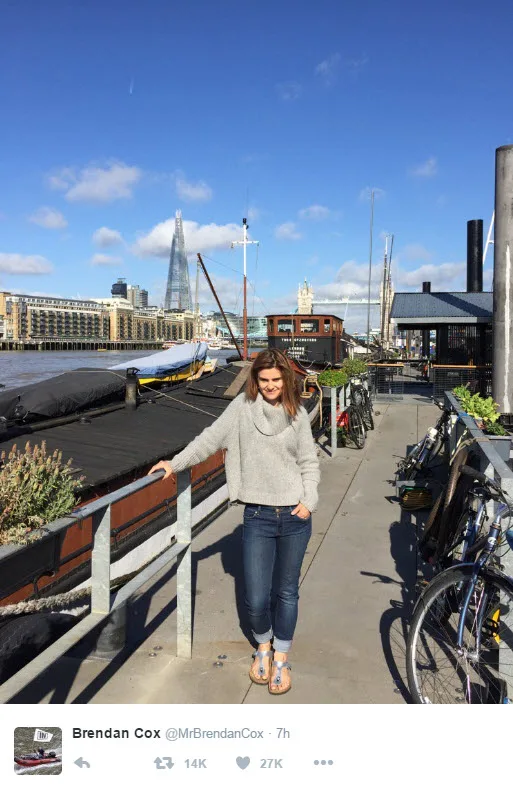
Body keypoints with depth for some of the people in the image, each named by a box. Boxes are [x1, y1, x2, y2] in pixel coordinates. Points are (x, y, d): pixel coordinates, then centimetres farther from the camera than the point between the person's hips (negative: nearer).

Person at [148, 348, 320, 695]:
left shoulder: (297, 414, 2)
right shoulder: (243, 406, -2)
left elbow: (309, 462, 6)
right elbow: (210, 439, -1)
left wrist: (309, 501, -5)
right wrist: (175, 463, -5)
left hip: (295, 516, 1)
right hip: (258, 516, -1)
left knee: (287, 592, 12)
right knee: (256, 598, 1)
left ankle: (281, 657, 35)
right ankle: (263, 647, 34)